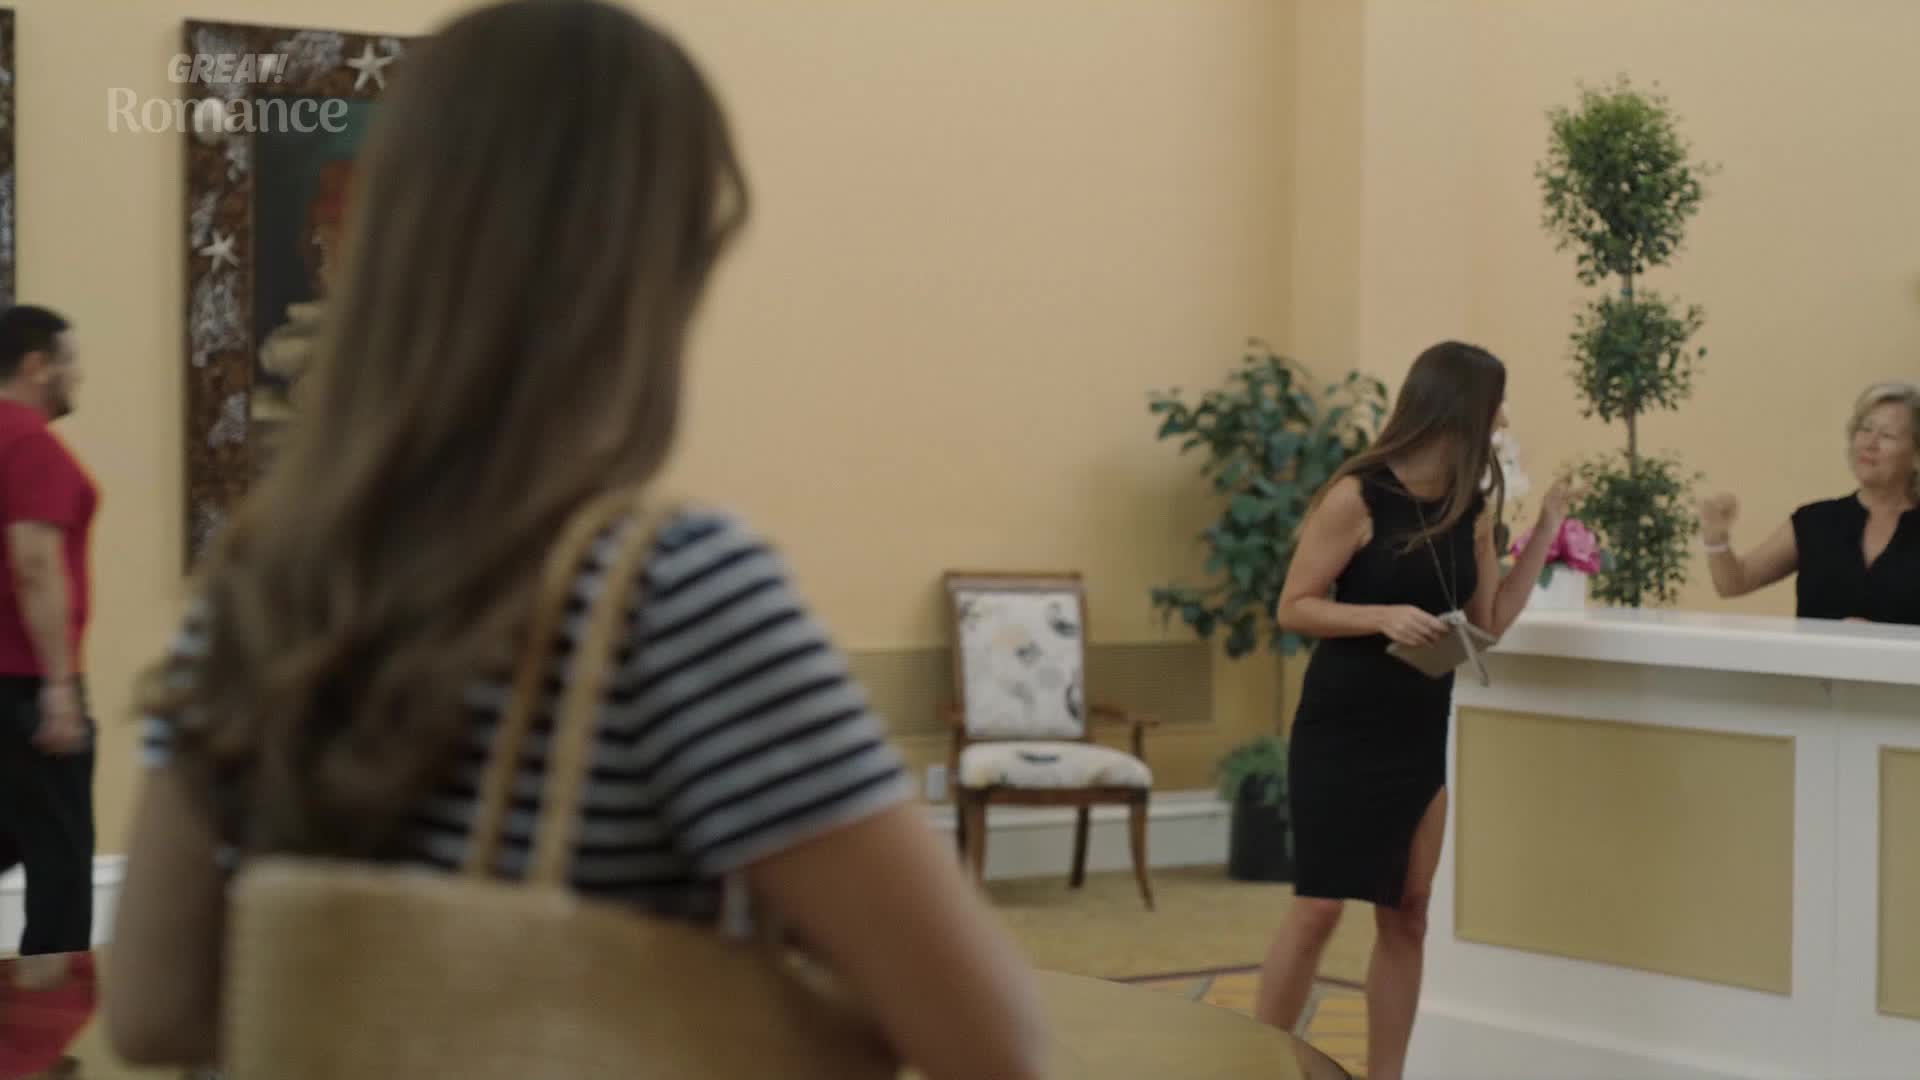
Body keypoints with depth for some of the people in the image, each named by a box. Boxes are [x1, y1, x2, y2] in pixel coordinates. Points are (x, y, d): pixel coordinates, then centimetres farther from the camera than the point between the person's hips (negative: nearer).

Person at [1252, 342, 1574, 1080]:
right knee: (1317, 910, -5)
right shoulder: (1357, 496, -13)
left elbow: (1489, 624, 8)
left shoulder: (1473, 509, 4)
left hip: (1421, 738, 6)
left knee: (1407, 916, 7)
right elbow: (1293, 608, -11)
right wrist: (1382, 616, -26)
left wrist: (1543, 534, 3)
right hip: (1340, 734, -6)